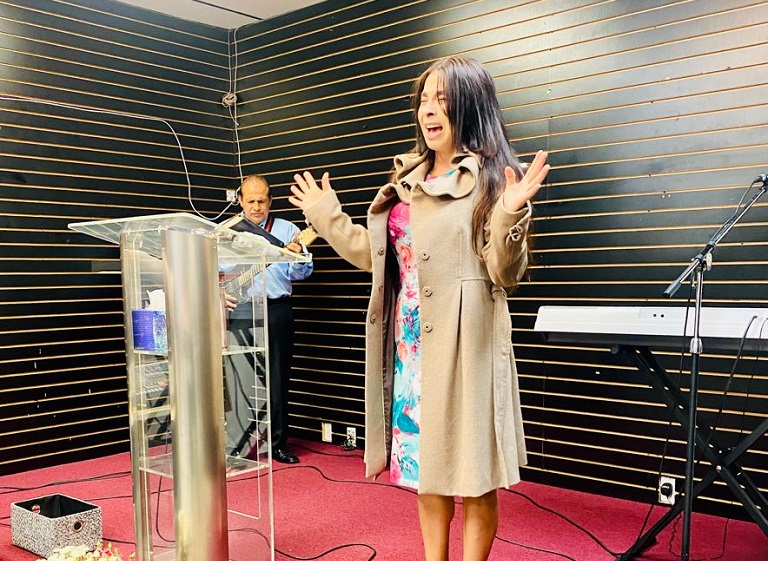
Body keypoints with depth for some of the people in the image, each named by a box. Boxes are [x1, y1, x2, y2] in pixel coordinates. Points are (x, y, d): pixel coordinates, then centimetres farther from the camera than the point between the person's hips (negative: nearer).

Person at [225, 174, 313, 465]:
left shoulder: (287, 230, 9)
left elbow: (301, 273, 2)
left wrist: (298, 255, -19)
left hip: (277, 312, 1)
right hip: (239, 312, -1)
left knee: (277, 379, 7)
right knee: (240, 380, -4)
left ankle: (277, 444, 17)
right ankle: (236, 447, 5)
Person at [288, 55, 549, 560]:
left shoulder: (492, 179, -7)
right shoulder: (407, 181, 13)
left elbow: (505, 274, -12)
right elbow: (380, 258, 17)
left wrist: (509, 218, -30)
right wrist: (326, 215, 21)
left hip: (463, 343, -7)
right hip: (410, 343, 7)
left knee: (471, 473, 4)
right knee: (425, 463, 16)